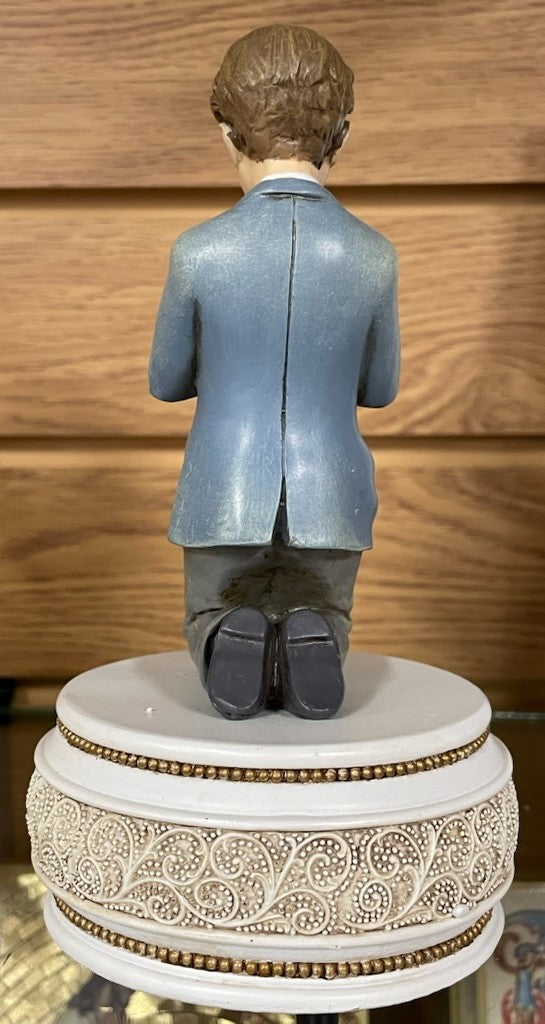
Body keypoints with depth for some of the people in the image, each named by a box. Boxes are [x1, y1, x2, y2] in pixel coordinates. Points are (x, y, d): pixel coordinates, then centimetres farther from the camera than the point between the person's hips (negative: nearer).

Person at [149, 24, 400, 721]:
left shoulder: (198, 252, -12)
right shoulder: (374, 256, -8)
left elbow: (166, 381, 3)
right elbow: (379, 389, 6)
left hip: (224, 497, 0)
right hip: (331, 499, 1)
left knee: (213, 619, 27)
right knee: (320, 617, 28)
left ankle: (232, 647, -9)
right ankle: (309, 645, -8)